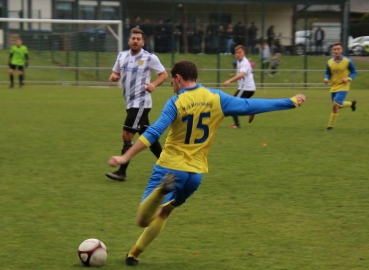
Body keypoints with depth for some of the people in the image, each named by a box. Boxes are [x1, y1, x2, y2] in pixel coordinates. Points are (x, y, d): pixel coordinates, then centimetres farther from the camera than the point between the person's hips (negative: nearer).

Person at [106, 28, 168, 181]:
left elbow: (164, 74, -4)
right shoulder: (122, 56, 8)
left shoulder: (149, 58, -9)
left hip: (140, 103, -7)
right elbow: (115, 73, 19)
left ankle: (121, 172, -7)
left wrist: (154, 84, -22)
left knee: (127, 135, -11)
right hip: (130, 103, 7)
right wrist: (113, 77, -5)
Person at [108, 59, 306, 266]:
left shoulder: (176, 103, -10)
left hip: (170, 167, -5)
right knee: (163, 213, 26)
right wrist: (291, 102, 11)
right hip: (196, 172, 5)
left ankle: (162, 189, -40)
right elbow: (250, 106, 3)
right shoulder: (216, 98, 1)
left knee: (144, 219, -11)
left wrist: (126, 157, -21)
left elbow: (153, 133, -19)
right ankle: (134, 254, 25)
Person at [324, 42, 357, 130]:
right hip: (334, 87, 5)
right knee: (337, 106, 15)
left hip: (343, 87, -5)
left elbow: (354, 72, 0)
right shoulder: (329, 62, -2)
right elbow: (328, 73, 10)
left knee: (335, 105, -21)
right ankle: (351, 103, 45)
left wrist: (348, 78, -19)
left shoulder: (348, 61, -10)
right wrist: (326, 79, -13)